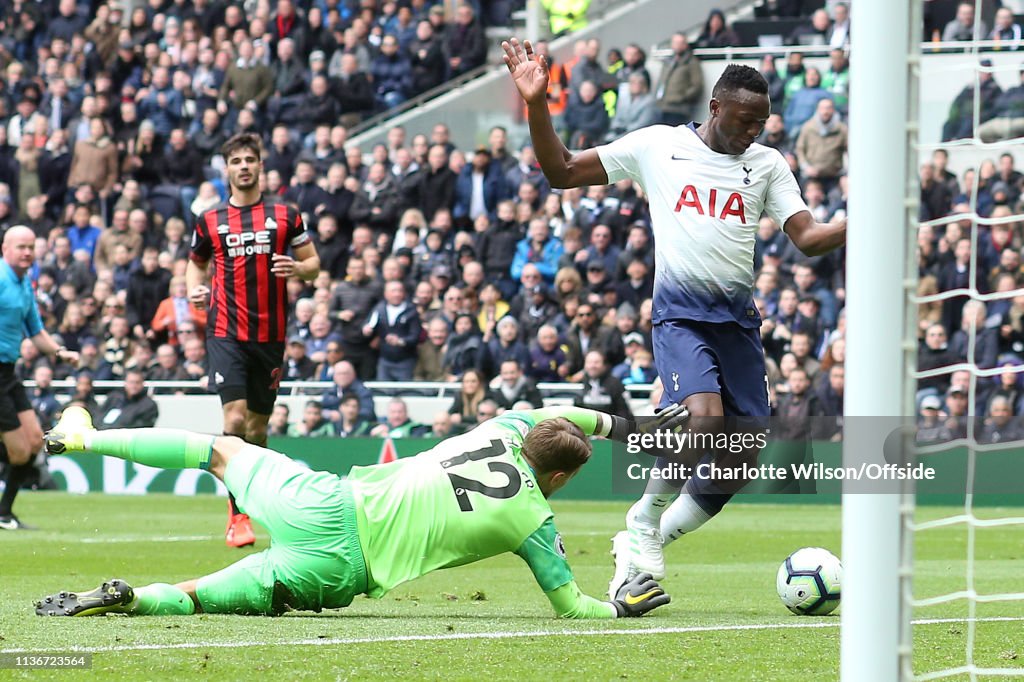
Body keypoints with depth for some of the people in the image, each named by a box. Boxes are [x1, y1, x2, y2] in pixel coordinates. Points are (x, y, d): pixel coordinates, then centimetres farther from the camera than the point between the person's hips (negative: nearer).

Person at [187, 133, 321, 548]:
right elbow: (196, 262, 22)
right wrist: (195, 289, 1)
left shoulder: (284, 216, 5)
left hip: (270, 336, 1)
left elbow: (314, 264, 9)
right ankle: (237, 514, -13)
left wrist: (297, 269, -14)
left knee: (258, 425, 9)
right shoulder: (210, 221, 7)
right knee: (234, 416, -16)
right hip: (226, 332, -1)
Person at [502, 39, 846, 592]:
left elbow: (808, 237, 5)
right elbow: (562, 172, 7)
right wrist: (536, 105, -5)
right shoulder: (657, 146, 4)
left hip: (739, 318, 4)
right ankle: (642, 531, -8)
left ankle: (641, 545, 18)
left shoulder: (767, 164, 11)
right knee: (706, 420, -28)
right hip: (680, 313, -4)